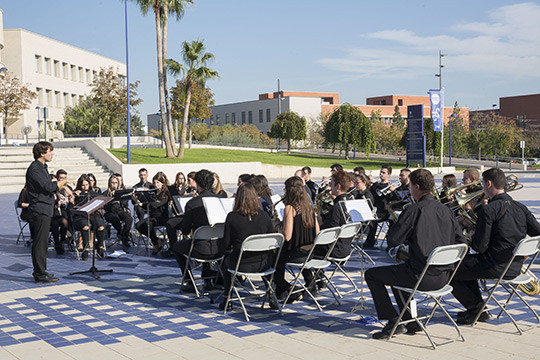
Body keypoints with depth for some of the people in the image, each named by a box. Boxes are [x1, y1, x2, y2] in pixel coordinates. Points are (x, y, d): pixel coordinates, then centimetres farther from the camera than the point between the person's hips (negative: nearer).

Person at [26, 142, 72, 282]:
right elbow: (48, 187, -23)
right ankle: (40, 274, -3)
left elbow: (49, 185, 23)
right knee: (40, 242, -7)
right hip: (40, 210, -10)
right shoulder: (34, 169, -16)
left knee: (41, 241, 14)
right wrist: (64, 181, -10)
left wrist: (62, 186, 8)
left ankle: (40, 271, 21)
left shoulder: (42, 167, 17)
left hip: (45, 209, 10)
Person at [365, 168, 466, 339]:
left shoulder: (414, 210, -15)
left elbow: (392, 241, -12)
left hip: (422, 277, -8)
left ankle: (393, 322, 5)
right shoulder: (446, 210, 7)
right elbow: (461, 242, 12)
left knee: (371, 274, 9)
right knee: (397, 272, 32)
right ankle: (411, 321, 28)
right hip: (444, 277, 8)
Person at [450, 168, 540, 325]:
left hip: (495, 267, -8)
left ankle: (477, 309, 11)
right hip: (516, 267, 9)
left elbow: (480, 247, -16)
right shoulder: (521, 208, 6)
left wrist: (472, 240, 6)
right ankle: (476, 309, 28)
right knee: (466, 263, 28)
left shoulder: (488, 210, -17)